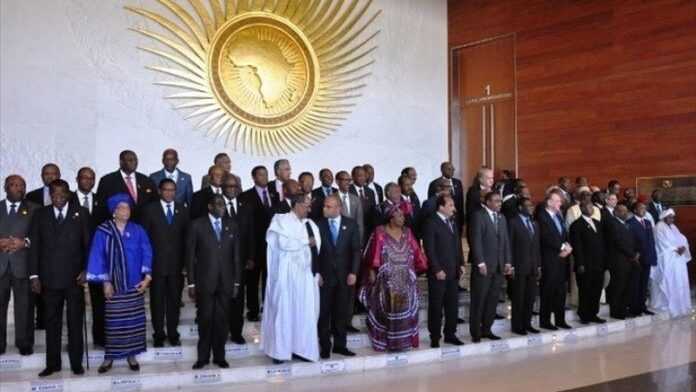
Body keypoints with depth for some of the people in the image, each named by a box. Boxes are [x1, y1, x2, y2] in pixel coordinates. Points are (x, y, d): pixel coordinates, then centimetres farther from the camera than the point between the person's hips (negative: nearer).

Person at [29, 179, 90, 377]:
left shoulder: (81, 213, 3)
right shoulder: (40, 215, 7)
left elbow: (89, 244, 1)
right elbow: (35, 246, 5)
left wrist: (86, 270, -8)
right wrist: (34, 275, -1)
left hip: (74, 277, -1)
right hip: (49, 277, 2)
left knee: (75, 322, 5)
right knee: (51, 322, 8)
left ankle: (76, 363, 13)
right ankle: (52, 363, 16)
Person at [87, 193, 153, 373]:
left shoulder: (138, 231, 3)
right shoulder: (103, 231, -3)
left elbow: (146, 254, 1)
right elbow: (97, 257, -4)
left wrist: (147, 277, -10)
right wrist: (105, 281, -8)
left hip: (134, 284, 2)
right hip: (113, 285, -2)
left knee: (133, 320, 5)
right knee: (113, 321, 1)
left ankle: (131, 355, 15)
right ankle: (109, 356, 12)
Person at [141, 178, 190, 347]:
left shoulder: (183, 210, 8)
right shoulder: (150, 210, 2)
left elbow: (187, 236, 7)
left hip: (177, 263, 2)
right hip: (157, 263, -2)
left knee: (174, 300, 7)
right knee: (157, 300, 5)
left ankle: (173, 334, 19)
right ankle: (159, 335, 16)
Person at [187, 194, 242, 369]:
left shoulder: (232, 225, 6)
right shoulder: (197, 225, -2)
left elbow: (236, 255, 7)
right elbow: (190, 255, -1)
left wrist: (236, 282, 4)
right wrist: (191, 283, -5)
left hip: (226, 281, 2)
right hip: (204, 281, -2)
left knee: (222, 320, 6)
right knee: (205, 320, 5)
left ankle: (219, 356, 19)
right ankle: (203, 356, 19)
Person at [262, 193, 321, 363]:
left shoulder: (310, 224, 14)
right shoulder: (282, 220, -5)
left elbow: (316, 248, 12)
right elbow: (284, 243, -21)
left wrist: (317, 272, 4)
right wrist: (306, 241, -11)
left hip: (306, 274, 6)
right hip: (288, 275, -6)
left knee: (306, 312, 5)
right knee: (284, 311, -1)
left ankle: (301, 349, 11)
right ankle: (279, 350, 7)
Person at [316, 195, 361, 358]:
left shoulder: (351, 224, 2)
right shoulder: (318, 225, 0)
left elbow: (356, 250, 1)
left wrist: (353, 272, -7)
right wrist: (316, 273, -6)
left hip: (345, 275, 1)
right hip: (324, 275, -1)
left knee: (342, 312, 6)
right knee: (324, 312, 1)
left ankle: (340, 345, 16)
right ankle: (325, 346, 11)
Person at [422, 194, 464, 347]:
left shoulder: (452, 222, 13)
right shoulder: (431, 223, -10)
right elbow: (429, 249, -14)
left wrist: (461, 264, 8)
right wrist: (437, 270, -16)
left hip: (453, 272, 7)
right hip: (438, 273, -7)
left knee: (453, 305, 12)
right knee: (436, 307, 3)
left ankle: (450, 334, 23)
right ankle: (435, 338, 12)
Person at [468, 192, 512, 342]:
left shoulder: (502, 218, 16)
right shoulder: (478, 216, -5)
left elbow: (506, 241, 15)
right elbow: (476, 241, -11)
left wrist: (508, 262, 7)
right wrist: (480, 263, -16)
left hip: (499, 266, 6)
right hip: (484, 266, -6)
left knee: (492, 300, 7)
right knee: (479, 300, 0)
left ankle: (486, 329, 16)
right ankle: (476, 332, 8)